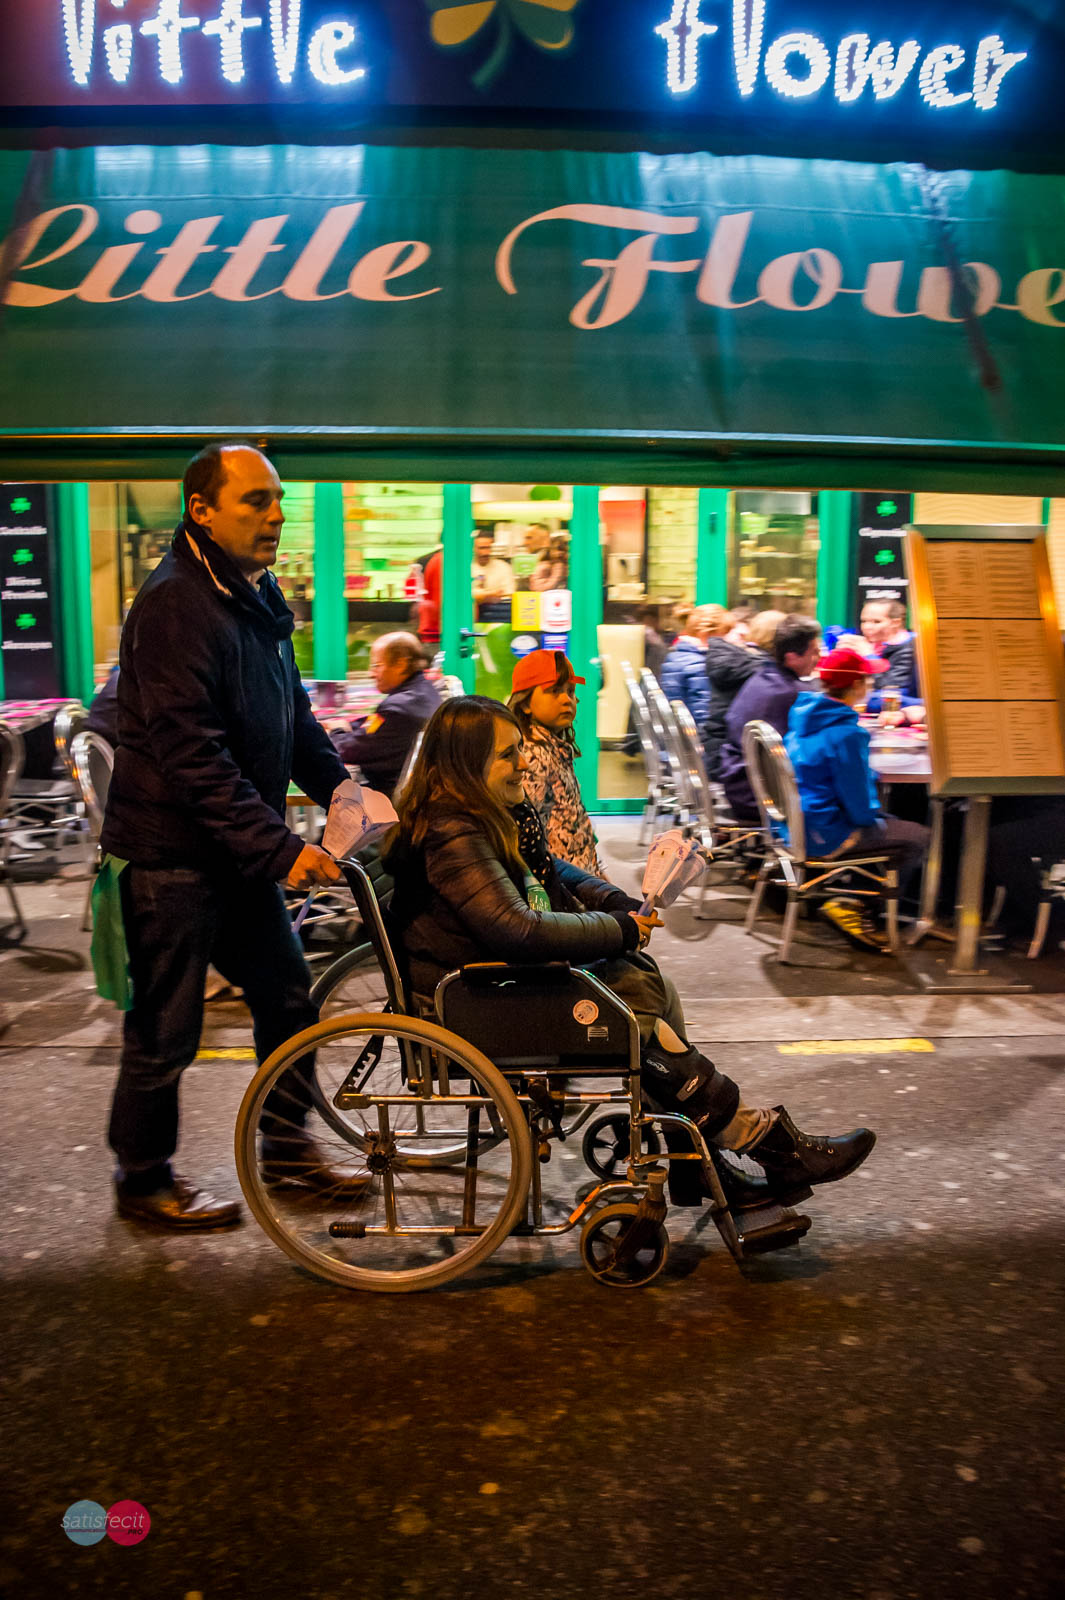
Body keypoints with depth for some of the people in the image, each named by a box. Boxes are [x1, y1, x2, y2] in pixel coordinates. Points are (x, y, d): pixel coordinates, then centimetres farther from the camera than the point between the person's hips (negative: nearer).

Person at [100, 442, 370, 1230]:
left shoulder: (258, 596, 11)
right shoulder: (175, 605, -20)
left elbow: (293, 717, 18)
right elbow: (191, 755, -26)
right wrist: (280, 848, -28)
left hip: (240, 852, 9)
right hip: (172, 853, -9)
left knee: (288, 995, 16)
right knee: (166, 1031, 4)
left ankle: (286, 1145, 34)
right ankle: (144, 1181, 25)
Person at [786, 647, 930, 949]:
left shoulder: (803, 714, 5)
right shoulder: (845, 734, -23)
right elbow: (858, 806, -21)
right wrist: (873, 816, 1)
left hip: (796, 826, 10)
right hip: (825, 836, -9)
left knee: (892, 822, 25)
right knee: (918, 838, 1)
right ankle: (846, 904, -1)